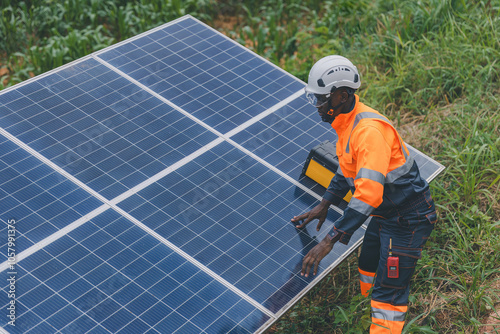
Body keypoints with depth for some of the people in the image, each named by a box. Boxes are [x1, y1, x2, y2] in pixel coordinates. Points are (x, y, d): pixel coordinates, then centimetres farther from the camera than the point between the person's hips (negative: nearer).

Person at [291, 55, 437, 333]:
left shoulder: (369, 130, -30)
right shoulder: (347, 123, 3)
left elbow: (368, 194, -36)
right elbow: (348, 167, 21)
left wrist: (330, 240, -38)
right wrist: (325, 205, 15)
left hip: (407, 221, -10)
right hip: (385, 214, 10)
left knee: (388, 296, -6)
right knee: (368, 275, 24)